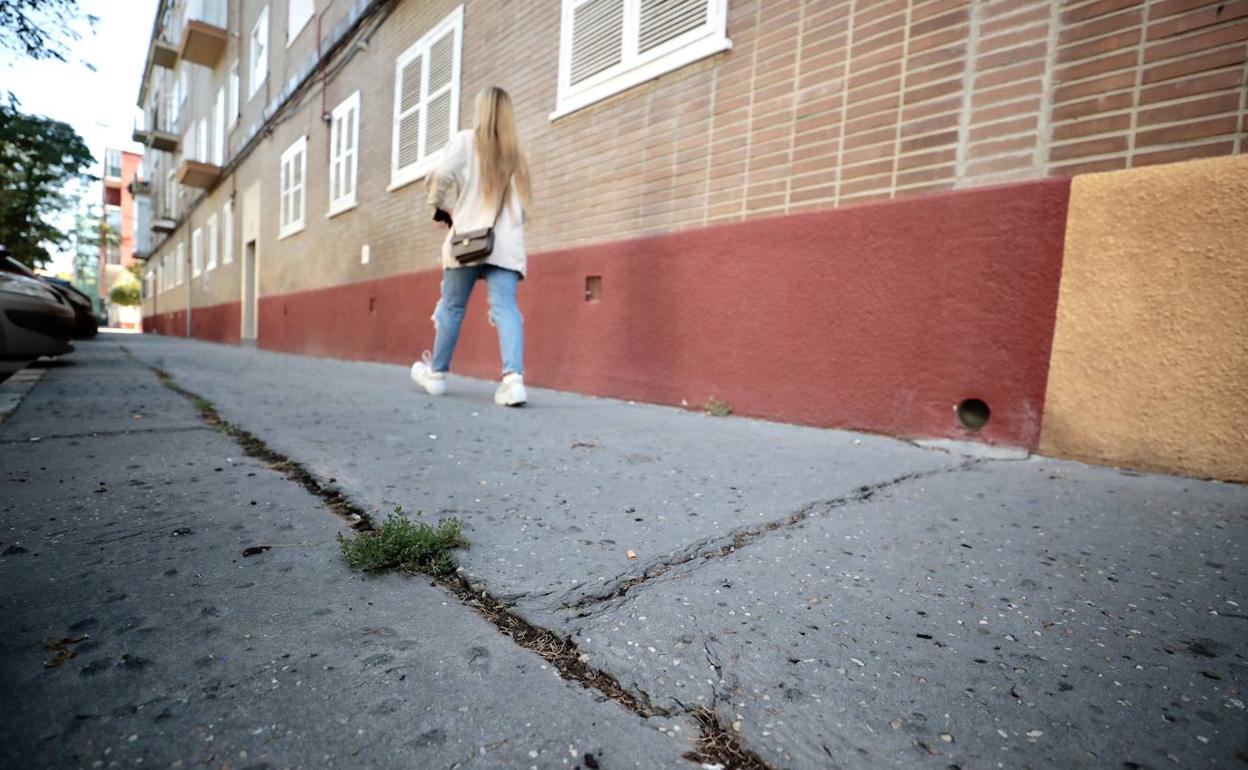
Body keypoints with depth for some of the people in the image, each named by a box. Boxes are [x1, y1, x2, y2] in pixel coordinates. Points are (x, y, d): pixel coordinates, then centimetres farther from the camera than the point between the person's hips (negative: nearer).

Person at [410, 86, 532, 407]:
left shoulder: (466, 140, 8)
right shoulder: (516, 154, 20)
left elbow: (443, 173, -8)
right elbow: (523, 206, 13)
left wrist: (441, 208, 8)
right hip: (506, 244, 2)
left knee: (452, 307, 10)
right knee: (506, 309, -10)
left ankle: (436, 374, 23)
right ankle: (514, 377, -29)